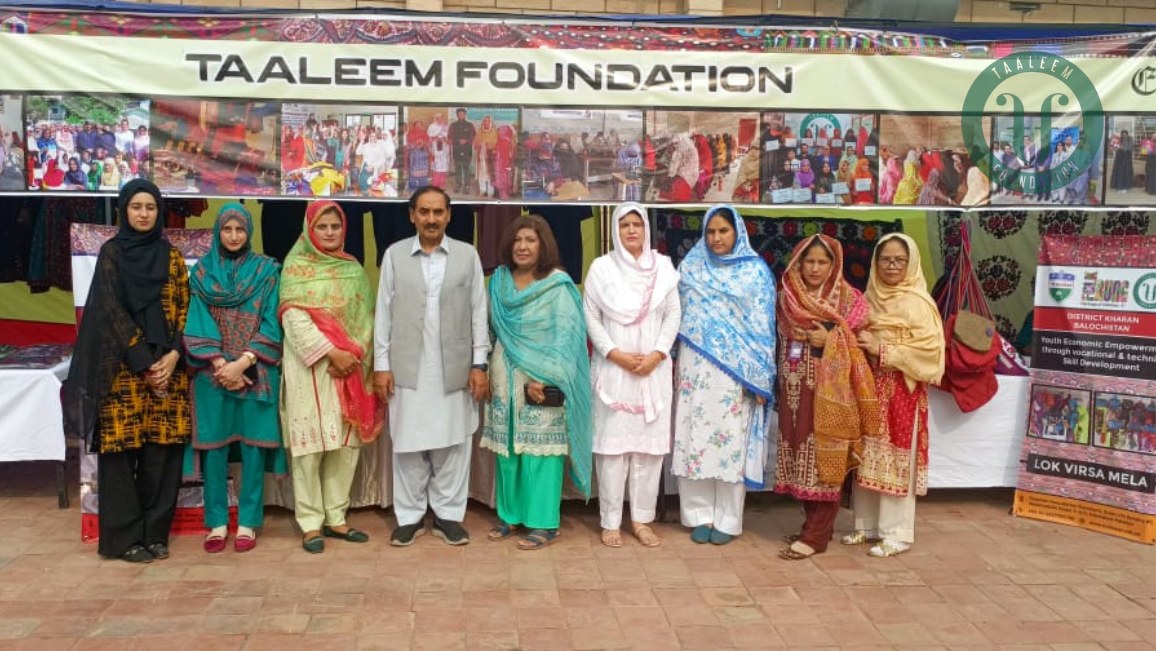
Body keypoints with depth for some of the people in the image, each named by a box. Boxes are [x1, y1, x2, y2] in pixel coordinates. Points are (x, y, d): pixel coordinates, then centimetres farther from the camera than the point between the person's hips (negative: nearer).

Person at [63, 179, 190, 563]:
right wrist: (144, 363, -12)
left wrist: (173, 356, -9)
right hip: (124, 368, -3)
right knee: (121, 449, -3)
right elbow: (111, 311, -6)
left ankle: (155, 532, 12)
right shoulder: (111, 253, 2)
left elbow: (184, 309, 7)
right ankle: (124, 536, 6)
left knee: (162, 451, 2)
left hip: (168, 365, 3)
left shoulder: (171, 255, 11)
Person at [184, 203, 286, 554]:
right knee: (214, 445, 3)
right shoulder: (202, 272, 7)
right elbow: (198, 324, -1)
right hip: (213, 373, 1)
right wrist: (221, 365, -13)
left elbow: (271, 324, -3)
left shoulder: (267, 270, 4)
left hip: (256, 372, -1)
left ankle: (248, 522, 11)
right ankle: (217, 522, 13)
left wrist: (243, 363, -13)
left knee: (252, 444, 1)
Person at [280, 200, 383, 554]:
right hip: (311, 367, -4)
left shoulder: (353, 269, 12)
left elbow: (365, 317, 6)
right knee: (310, 444, -2)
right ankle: (310, 523, 6)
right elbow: (295, 318, -11)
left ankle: (336, 518, 16)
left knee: (346, 444, 6)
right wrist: (331, 352, -17)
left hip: (349, 367, 4)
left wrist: (353, 355, -9)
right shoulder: (296, 267, -1)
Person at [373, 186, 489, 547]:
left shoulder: (468, 255, 3)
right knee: (408, 443, 6)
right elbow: (384, 312, 4)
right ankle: (410, 516, 19)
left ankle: (448, 514, 19)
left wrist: (479, 364, -2)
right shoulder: (394, 255, 3)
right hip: (407, 367, 0)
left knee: (452, 443, 6)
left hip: (454, 368, 0)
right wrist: (381, 364, -1)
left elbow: (478, 312, 3)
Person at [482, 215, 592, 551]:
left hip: (543, 383, -5)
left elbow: (564, 337, -13)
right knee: (506, 450, 10)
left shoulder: (558, 286, -7)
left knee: (541, 451, -3)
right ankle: (510, 515, 22)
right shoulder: (498, 282, 8)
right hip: (505, 381, 5)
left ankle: (543, 522, 6)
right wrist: (487, 372, 6)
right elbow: (489, 329, 13)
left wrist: (542, 379, -19)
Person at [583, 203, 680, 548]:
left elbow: (673, 315, 5)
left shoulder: (663, 266, 7)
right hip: (613, 368, -2)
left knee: (651, 442, 4)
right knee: (612, 441, -1)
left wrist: (657, 354, -7)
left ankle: (642, 518, 15)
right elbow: (590, 316, -1)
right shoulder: (602, 267, 1)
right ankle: (611, 521, 8)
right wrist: (617, 354, -11)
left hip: (654, 369, 2)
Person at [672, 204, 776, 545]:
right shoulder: (690, 267, 8)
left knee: (732, 441, 0)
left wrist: (760, 378, -7)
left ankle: (727, 520, 10)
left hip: (737, 371, -2)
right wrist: (674, 366, 3)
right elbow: (676, 315, 10)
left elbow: (762, 326, -2)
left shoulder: (756, 271, 1)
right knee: (694, 440, 2)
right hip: (695, 368, 2)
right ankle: (699, 515, 13)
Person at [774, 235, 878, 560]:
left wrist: (832, 341, -18)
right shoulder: (787, 297, 9)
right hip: (796, 389, 5)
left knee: (823, 457, -3)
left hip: (829, 390, -4)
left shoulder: (849, 299, -2)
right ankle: (816, 524, 22)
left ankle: (815, 535, 2)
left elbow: (861, 344, -5)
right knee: (800, 455, 8)